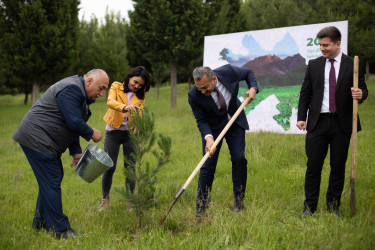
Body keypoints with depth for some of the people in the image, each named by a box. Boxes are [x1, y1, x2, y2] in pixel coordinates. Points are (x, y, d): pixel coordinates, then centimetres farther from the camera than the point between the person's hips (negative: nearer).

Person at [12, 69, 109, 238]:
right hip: (36, 139, -11)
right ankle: (59, 230, -2)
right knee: (51, 182, -8)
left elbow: (72, 125, 20)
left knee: (52, 180, 15)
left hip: (43, 141, 11)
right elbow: (73, 123, -23)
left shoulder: (80, 92, 16)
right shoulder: (71, 89, -19)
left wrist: (76, 152, 15)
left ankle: (41, 223, 26)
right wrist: (91, 133, -6)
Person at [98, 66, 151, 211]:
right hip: (113, 131, -2)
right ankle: (105, 199, 16)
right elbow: (110, 102, -22)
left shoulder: (140, 95, 7)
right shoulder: (116, 87, -1)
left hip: (130, 133, 2)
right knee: (109, 167, -4)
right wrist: (125, 107, -42)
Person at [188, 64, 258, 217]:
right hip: (212, 128, -2)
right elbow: (201, 121, -17)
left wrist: (253, 89, -20)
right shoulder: (194, 95, -28)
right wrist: (208, 138, -35)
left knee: (239, 159, -6)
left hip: (235, 123, 2)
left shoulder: (228, 72, -24)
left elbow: (248, 73, -3)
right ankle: (201, 208, 3)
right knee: (208, 165, -6)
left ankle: (239, 202, 7)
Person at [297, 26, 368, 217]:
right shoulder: (314, 65, 8)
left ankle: (333, 205, 20)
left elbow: (363, 89, 5)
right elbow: (305, 93, 9)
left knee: (338, 166, 6)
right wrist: (301, 117, 0)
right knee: (313, 165, 1)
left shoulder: (352, 65, 3)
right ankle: (309, 206, 12)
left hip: (341, 124, -1)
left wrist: (360, 94, -19)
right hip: (318, 122, 1)